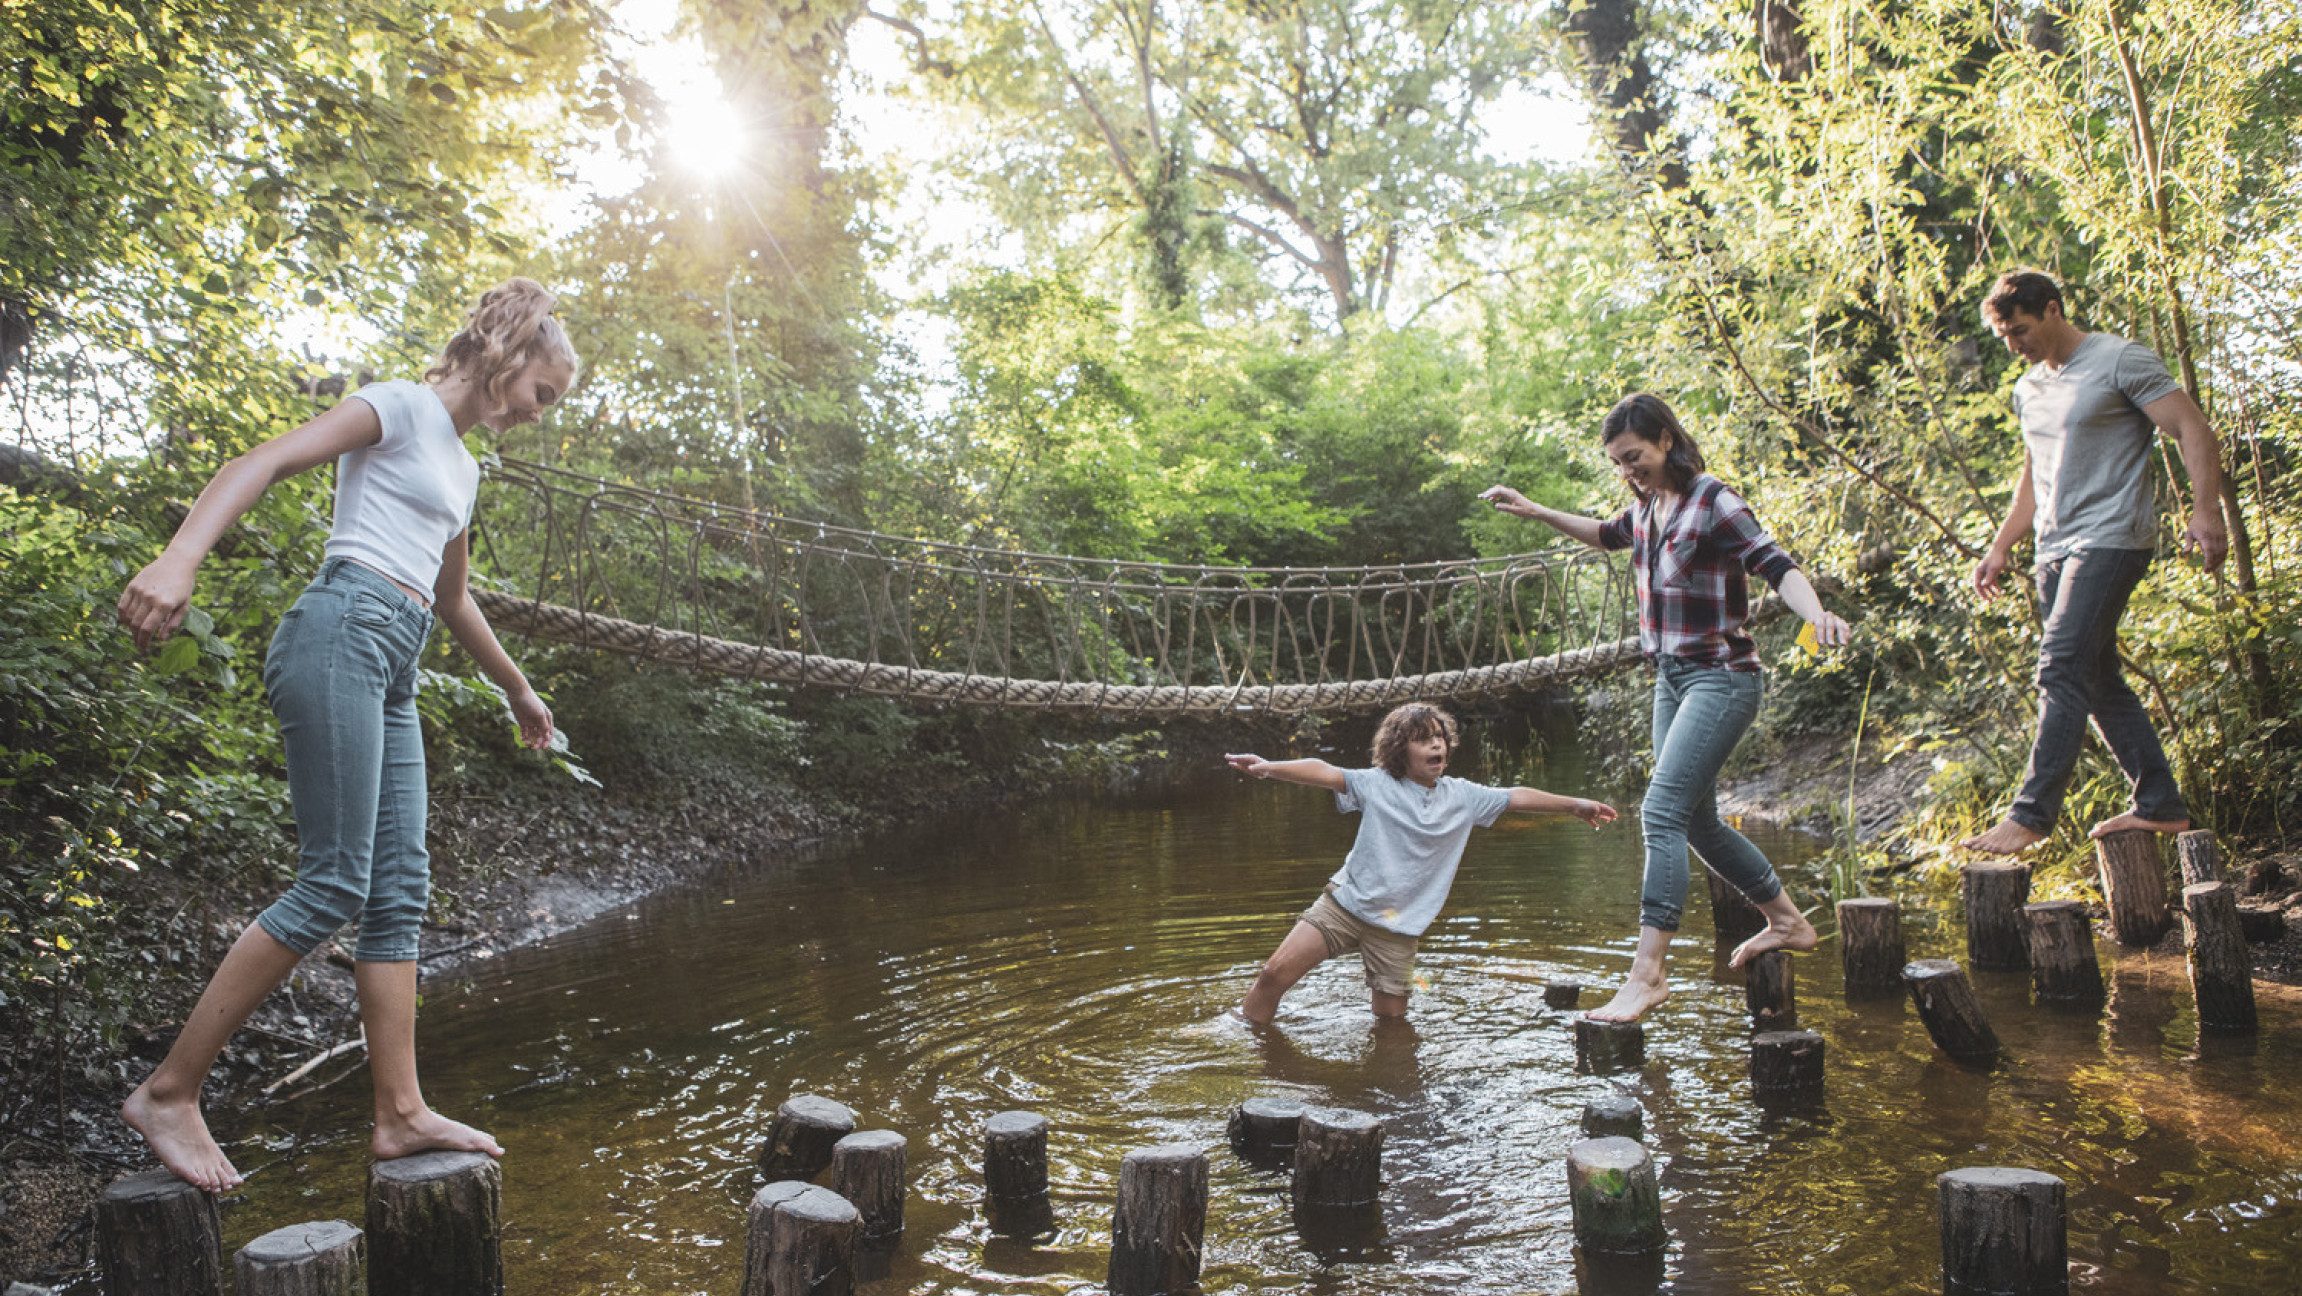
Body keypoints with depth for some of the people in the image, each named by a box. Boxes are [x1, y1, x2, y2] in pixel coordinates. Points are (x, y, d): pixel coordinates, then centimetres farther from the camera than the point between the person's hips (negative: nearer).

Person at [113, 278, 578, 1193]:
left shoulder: (463, 466, 26)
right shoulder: (402, 407, 1)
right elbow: (264, 464, -13)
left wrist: (517, 689, 47)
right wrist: (181, 558, -30)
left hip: (393, 672, 9)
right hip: (342, 635, -9)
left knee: (399, 891, 3)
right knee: (333, 885, -13)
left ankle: (401, 1112, 5)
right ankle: (169, 1092, -4)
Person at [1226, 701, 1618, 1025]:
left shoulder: (1463, 796, 3)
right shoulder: (1377, 784, -8)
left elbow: (1517, 797, 9)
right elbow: (1324, 773, -21)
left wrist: (1574, 804, 10)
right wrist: (1268, 767, -35)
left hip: (1397, 927, 3)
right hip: (1345, 903, -2)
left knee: (1392, 1016, 6)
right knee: (1276, 973, -11)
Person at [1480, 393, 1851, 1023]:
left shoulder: (1713, 502, -14)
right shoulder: (1646, 506, 9)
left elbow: (1778, 567, -23)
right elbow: (1608, 534, 31)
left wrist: (1816, 615, -42)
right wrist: (1535, 512, 24)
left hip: (1721, 678, -9)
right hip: (1671, 679, 9)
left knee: (1662, 811, -18)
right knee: (1696, 822, 15)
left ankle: (1649, 970, -17)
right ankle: (1788, 922, 34)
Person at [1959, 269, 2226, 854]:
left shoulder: (2121, 360, -6)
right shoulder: (2027, 389, 17)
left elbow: (2195, 431, -9)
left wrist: (2205, 512, -20)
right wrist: (2001, 548, 19)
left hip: (2111, 538, -8)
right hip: (2055, 549, 8)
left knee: (2062, 668, -16)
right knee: (2097, 678, 9)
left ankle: (2031, 815, -17)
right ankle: (2160, 805, 19)